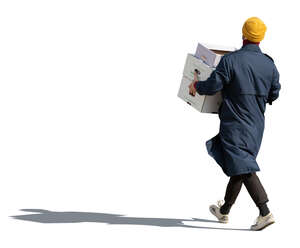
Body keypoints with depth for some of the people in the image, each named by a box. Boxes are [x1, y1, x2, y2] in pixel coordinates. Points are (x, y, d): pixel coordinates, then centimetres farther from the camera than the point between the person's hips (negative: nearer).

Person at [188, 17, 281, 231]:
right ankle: (224, 211, 32)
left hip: (235, 123, -6)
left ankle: (265, 213, -21)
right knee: (237, 166, 18)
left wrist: (196, 86, 9)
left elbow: (212, 86, -12)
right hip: (257, 124, 6)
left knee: (243, 168, -9)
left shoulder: (230, 60, -15)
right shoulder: (269, 64, 1)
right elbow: (274, 94, 9)